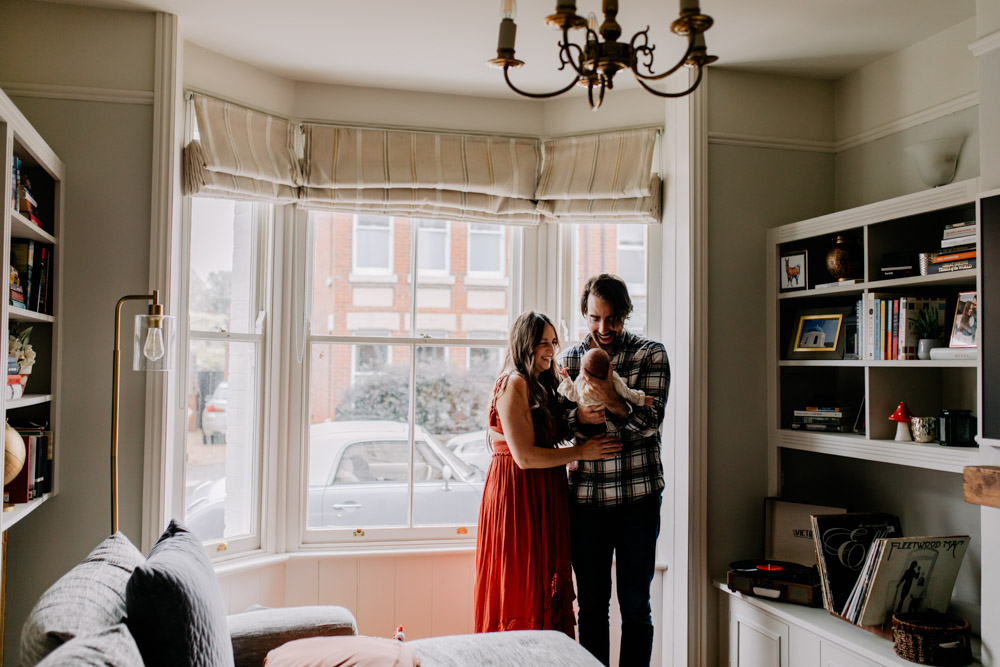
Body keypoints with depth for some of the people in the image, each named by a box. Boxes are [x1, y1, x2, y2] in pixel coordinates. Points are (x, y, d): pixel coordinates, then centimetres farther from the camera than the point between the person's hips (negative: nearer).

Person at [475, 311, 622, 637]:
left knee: (543, 591, 11)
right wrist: (581, 452, -13)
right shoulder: (514, 384, -13)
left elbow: (548, 443, 14)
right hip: (520, 496, -9)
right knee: (524, 591, -2)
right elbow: (525, 456, -19)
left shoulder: (539, 385, 17)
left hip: (543, 496, 9)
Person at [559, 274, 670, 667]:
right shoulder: (569, 359, 7)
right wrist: (580, 416, -16)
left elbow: (651, 422, -11)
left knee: (635, 606, 7)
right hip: (584, 497, 2)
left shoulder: (650, 354, -1)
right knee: (591, 605, 11)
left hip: (637, 495, -2)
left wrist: (614, 404, -29)